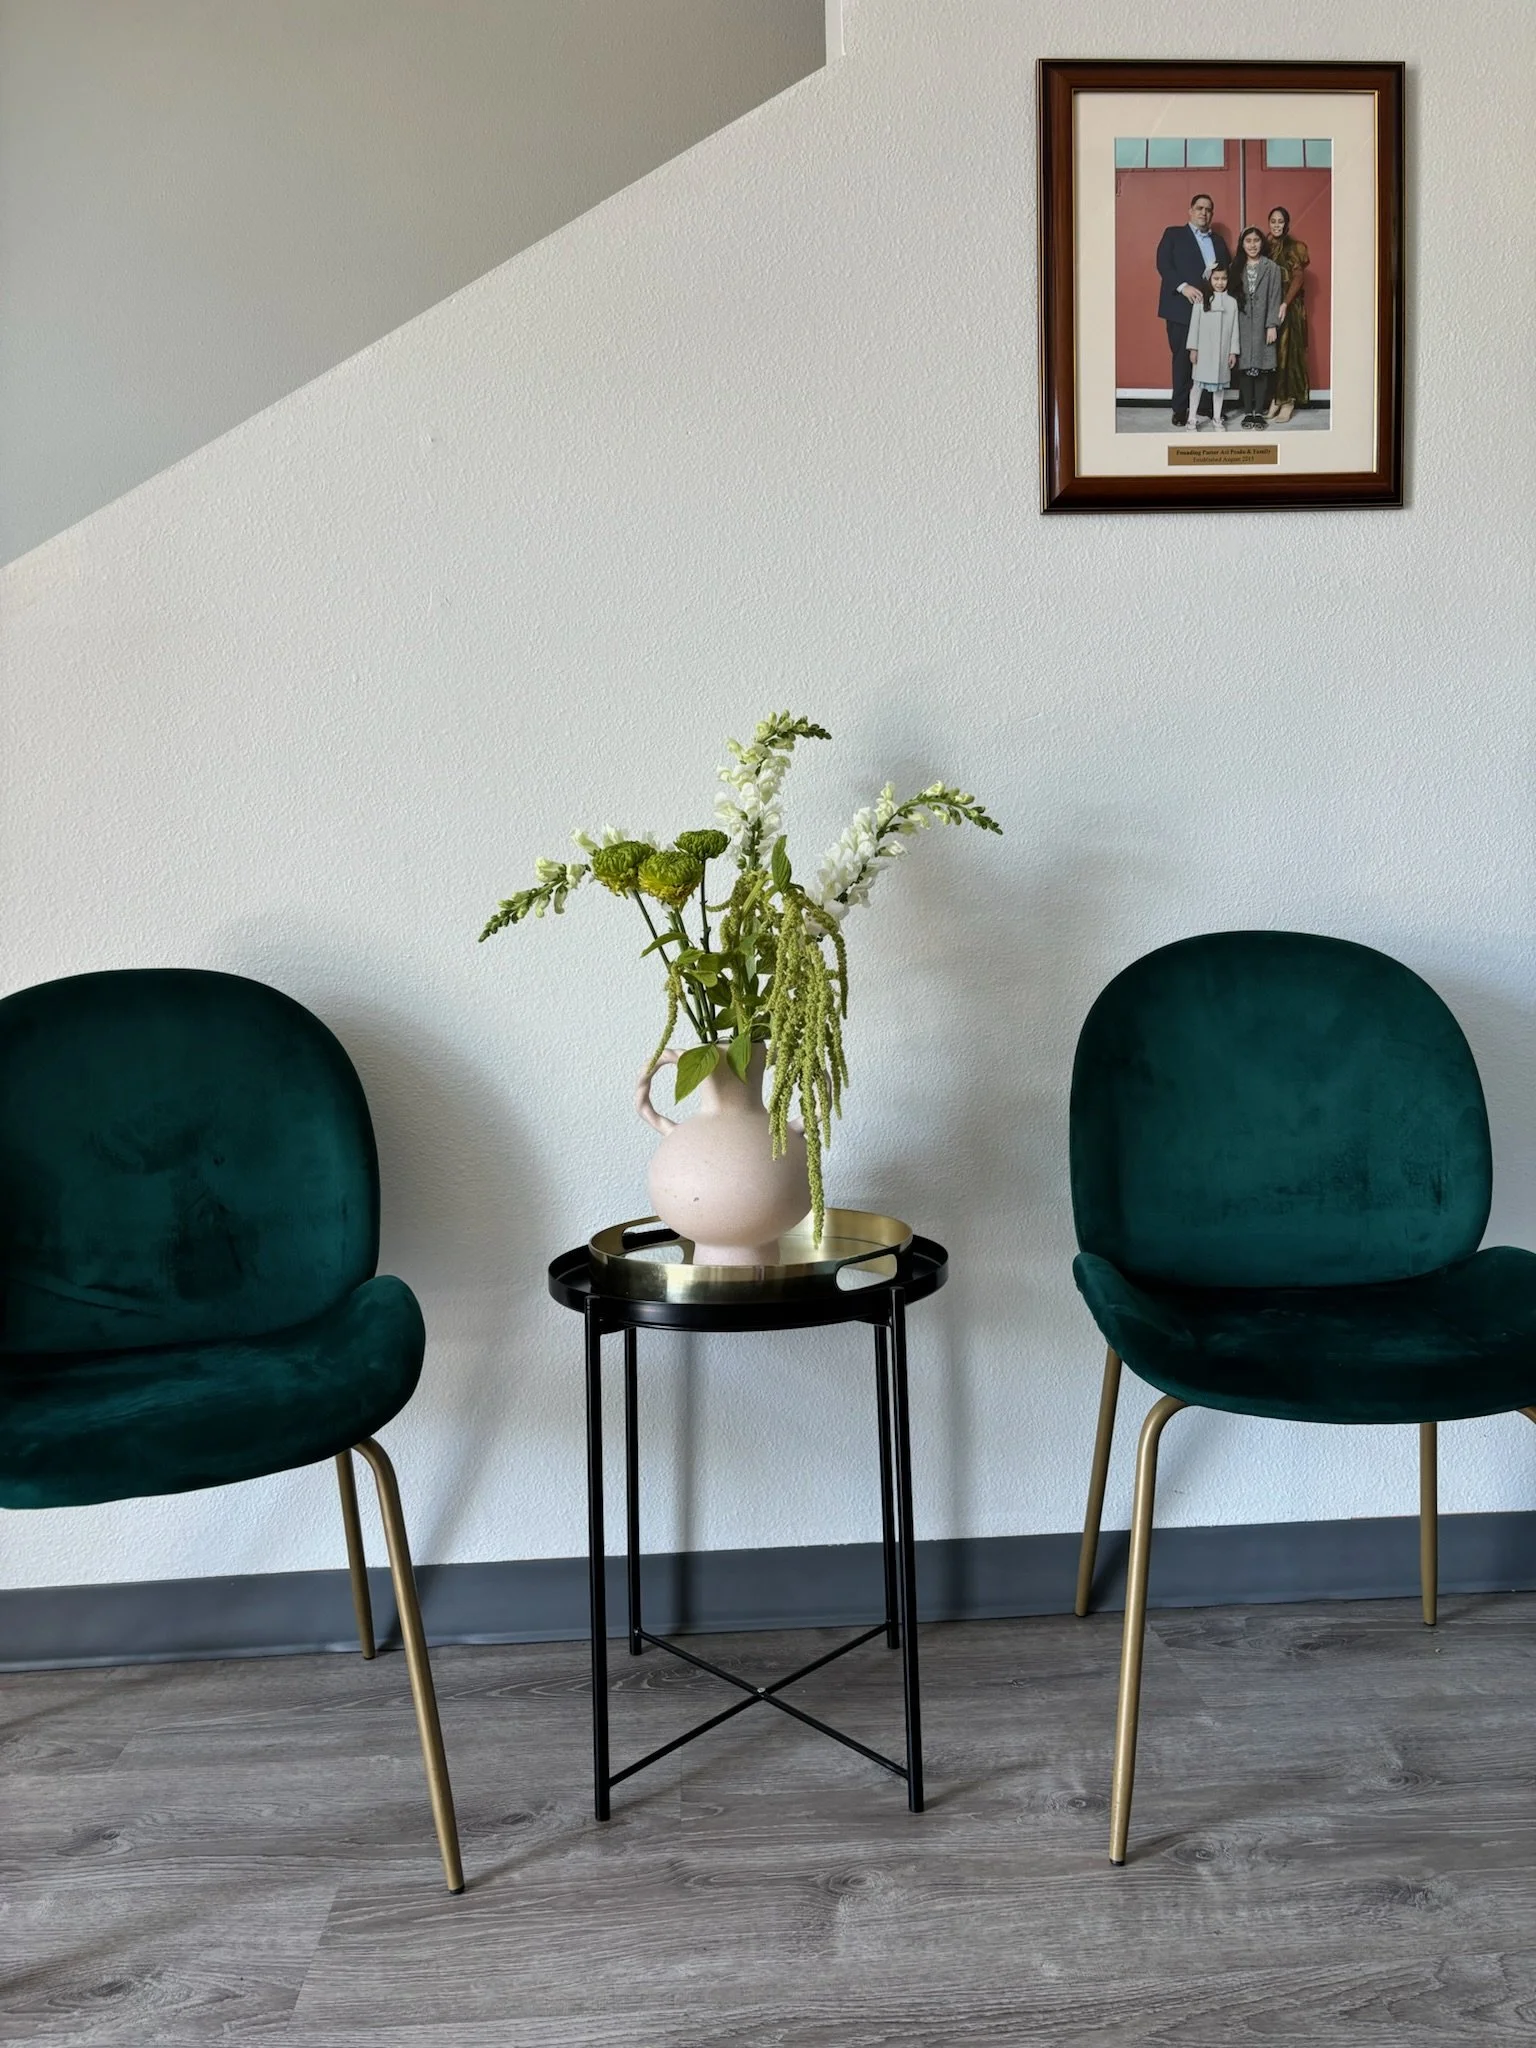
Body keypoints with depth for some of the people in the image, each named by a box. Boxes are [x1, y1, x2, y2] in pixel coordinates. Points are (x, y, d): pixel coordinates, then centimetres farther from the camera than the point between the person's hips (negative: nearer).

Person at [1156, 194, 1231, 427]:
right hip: (1181, 307, -3)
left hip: (1211, 308, 4)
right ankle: (1180, 409, 4)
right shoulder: (1173, 234, 8)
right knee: (1183, 358, -3)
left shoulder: (1218, 241, 21)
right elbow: (1163, 264, -5)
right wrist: (1183, 286, -17)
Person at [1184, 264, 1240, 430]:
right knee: (1198, 382, 0)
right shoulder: (1201, 299, -4)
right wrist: (1193, 348, -6)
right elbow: (1194, 324, -3)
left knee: (1220, 384, 8)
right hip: (1203, 350, -2)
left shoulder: (1232, 302, 2)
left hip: (1222, 351, 2)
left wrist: (1233, 351, 1)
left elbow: (1234, 328, 4)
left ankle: (1217, 418, 17)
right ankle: (1193, 418, 7)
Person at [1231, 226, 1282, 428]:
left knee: (1262, 368, -2)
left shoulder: (1271, 268, 1)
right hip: (1242, 326, 2)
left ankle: (1259, 411, 3)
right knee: (1245, 368, 0)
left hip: (1262, 325, -2)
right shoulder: (1236, 268, 9)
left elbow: (1274, 298, -3)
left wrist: (1272, 325, -10)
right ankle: (1247, 411, 5)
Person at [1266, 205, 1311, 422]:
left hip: (1289, 307, -4)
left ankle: (1288, 399, -3)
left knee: (1287, 350, -5)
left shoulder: (1295, 248, -2)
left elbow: (1298, 277, -8)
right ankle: (1275, 397, 9)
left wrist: (1285, 303, -20)